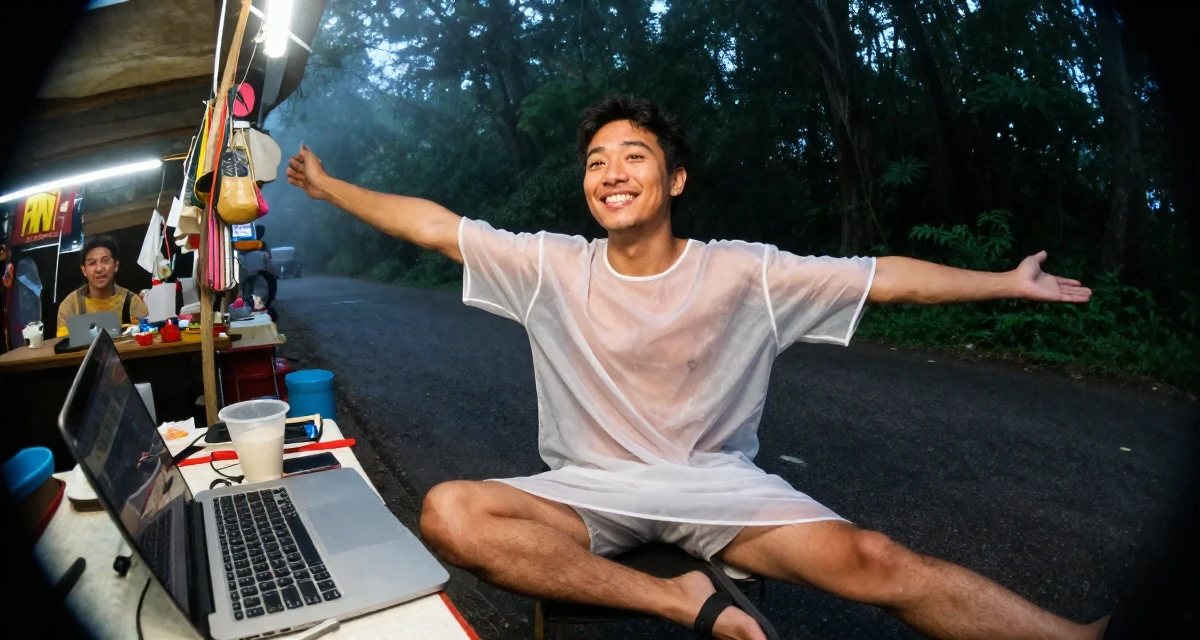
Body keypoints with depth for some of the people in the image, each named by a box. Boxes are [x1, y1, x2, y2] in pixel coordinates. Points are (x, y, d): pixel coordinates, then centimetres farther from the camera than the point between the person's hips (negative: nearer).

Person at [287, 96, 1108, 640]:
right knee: (449, 512, -28)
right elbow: (432, 224, 1)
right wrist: (328, 185, 6)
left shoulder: (743, 272, -5)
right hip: (593, 489, 2)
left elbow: (887, 276, -2)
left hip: (716, 483, -1)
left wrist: (1008, 283, 0)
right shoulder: (554, 266, -3)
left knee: (875, 561, -26)